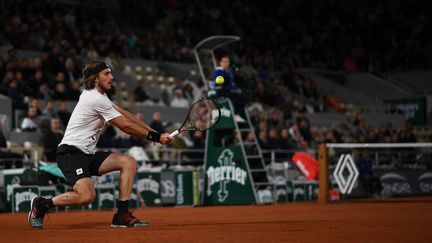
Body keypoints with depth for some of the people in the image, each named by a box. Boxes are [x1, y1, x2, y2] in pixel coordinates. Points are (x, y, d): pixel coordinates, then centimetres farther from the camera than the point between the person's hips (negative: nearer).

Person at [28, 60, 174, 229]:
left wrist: (153, 132, 10)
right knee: (87, 196, -29)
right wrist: (156, 137, -6)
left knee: (129, 163, -2)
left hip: (87, 154, 10)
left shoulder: (97, 95, 15)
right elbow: (125, 125, -12)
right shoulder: (96, 99, -15)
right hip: (70, 153, -10)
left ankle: (122, 216, -7)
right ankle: (42, 204, -5)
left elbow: (124, 114, 17)